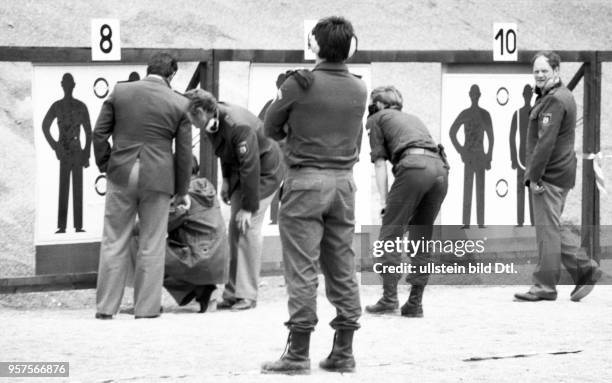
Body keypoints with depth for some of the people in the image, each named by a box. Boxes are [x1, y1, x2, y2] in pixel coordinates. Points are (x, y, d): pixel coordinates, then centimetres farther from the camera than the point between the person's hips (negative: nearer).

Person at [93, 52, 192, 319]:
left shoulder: (120, 92, 1)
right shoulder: (179, 104, -2)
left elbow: (99, 134, 2)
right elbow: (184, 152, 3)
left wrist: (105, 165, 15)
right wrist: (182, 191, 11)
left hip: (121, 175, 1)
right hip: (157, 178, -1)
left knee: (114, 243, 7)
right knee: (151, 245, 7)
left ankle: (105, 307, 8)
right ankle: (146, 308, 8)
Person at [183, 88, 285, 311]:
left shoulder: (239, 127, -34)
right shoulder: (215, 121, -8)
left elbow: (251, 168, -31)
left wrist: (248, 207, -27)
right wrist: (226, 180, 14)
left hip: (264, 171, -9)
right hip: (240, 172, 9)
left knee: (248, 228, -14)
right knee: (235, 228, 7)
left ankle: (247, 295, -10)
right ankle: (234, 292, 12)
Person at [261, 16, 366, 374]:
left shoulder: (299, 84, -10)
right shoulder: (359, 90, 4)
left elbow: (271, 127, 0)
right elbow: (356, 137, 11)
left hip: (306, 180, -5)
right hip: (344, 182, 5)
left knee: (302, 269, -4)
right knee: (343, 268, 9)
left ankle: (298, 353, -6)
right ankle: (344, 351, 11)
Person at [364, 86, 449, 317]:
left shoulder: (378, 119, 19)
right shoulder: (412, 118, 36)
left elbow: (380, 163, 10)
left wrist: (385, 202, 8)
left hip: (413, 164, -6)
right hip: (440, 167, 6)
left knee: (391, 234, 1)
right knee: (421, 237, 11)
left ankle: (389, 297, -7)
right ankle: (415, 302, 8)